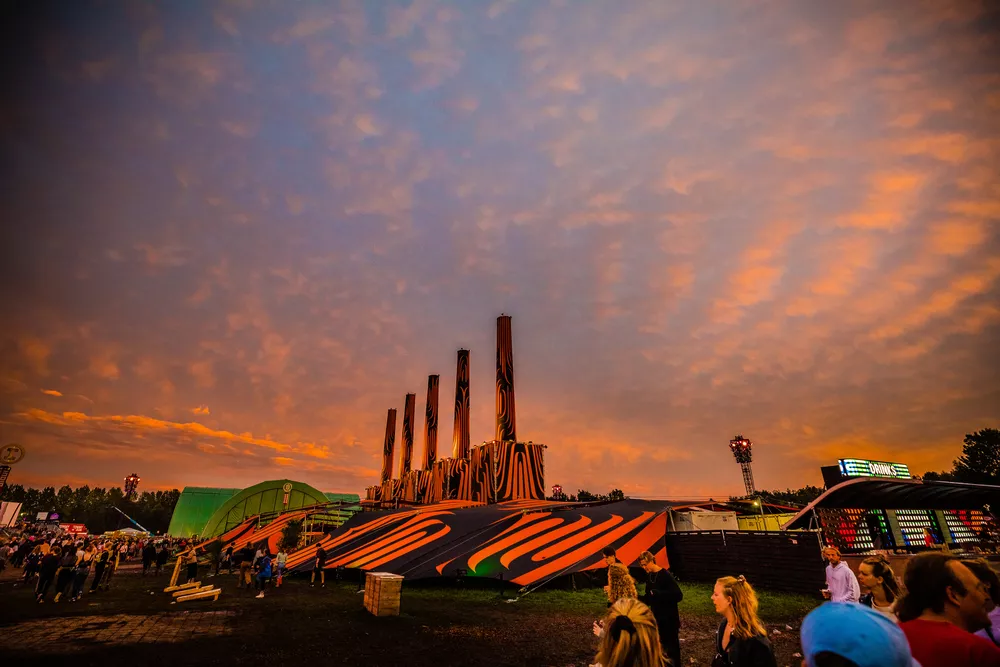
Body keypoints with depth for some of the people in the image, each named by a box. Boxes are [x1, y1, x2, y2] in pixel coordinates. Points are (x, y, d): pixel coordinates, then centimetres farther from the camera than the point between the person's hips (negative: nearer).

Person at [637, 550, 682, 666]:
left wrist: (658, 593, -30)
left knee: (671, 647, 5)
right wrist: (637, 597, -7)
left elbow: (678, 595, -26)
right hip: (656, 618, 7)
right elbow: (649, 599, 10)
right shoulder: (649, 576, 4)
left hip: (669, 619, -7)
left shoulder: (665, 575, -19)